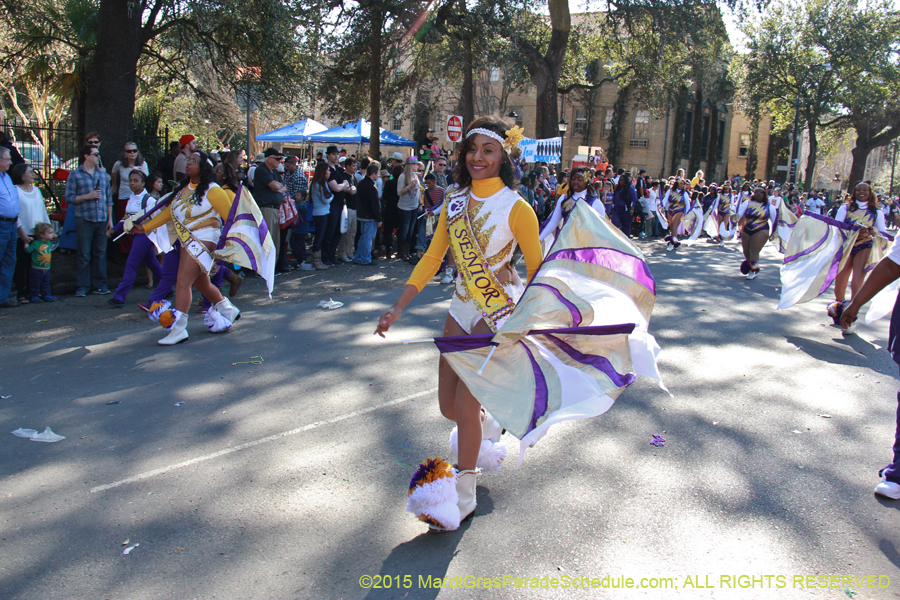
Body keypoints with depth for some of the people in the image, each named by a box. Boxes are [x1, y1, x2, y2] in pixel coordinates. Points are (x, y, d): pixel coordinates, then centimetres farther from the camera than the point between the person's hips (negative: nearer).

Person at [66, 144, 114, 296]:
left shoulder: (103, 174, 13)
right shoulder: (75, 175, 1)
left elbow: (109, 198, 15)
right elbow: (69, 197, -5)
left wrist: (110, 219, 10)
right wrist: (88, 196, -14)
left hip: (102, 220, 4)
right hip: (84, 220, -4)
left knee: (100, 254, 6)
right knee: (84, 256, -2)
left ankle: (99, 285, 13)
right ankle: (82, 287, 5)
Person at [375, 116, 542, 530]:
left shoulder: (515, 208, -13)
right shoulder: (455, 201, 3)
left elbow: (537, 269, -7)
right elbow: (432, 257, 3)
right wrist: (398, 307, -3)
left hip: (500, 312, -6)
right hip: (462, 308, 6)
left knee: (464, 404, -6)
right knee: (448, 406, 10)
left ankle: (463, 495, 14)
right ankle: (489, 427, 45)